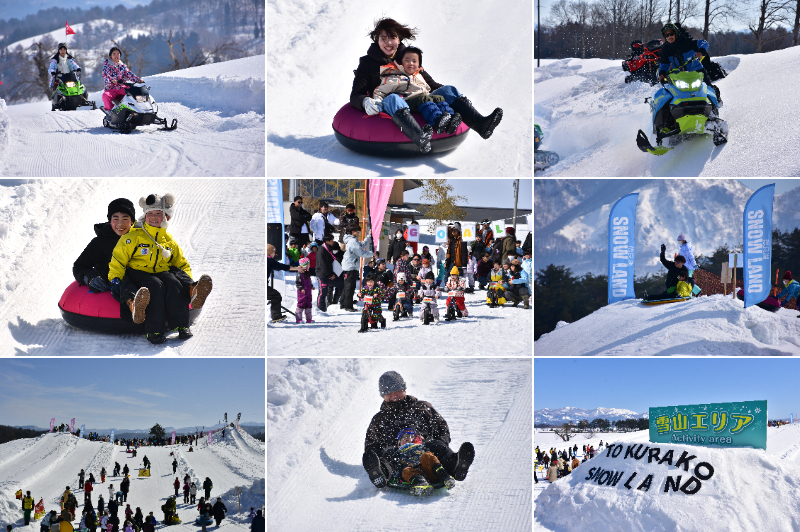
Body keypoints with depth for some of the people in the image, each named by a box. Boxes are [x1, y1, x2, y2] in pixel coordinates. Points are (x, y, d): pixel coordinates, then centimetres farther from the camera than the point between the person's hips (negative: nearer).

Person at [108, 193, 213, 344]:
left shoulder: (168, 240, 15)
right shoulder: (134, 236, 2)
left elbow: (182, 263, 22)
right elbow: (118, 258, -1)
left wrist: (188, 283, 6)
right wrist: (115, 278, -15)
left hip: (162, 272, 3)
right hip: (138, 273, -3)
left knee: (174, 284, -30)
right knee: (156, 286, -35)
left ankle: (181, 326, -31)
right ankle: (154, 330, -36)